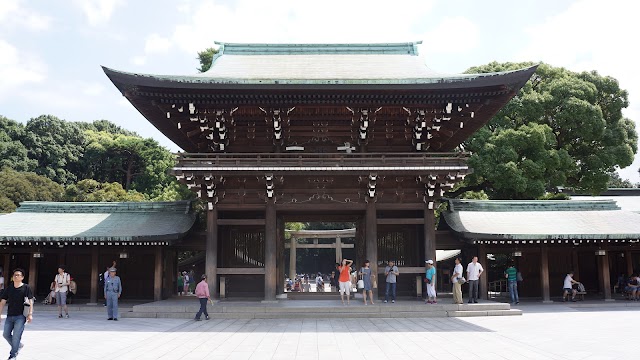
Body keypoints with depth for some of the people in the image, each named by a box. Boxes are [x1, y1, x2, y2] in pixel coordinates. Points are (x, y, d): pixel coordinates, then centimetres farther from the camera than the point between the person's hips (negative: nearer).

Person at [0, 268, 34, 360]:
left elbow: (30, 301, -7)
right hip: (10, 315, 5)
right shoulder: (9, 288, 8)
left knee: (16, 336, -9)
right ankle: (18, 345, 31)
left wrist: (30, 314, -15)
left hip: (20, 316, -5)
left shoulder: (26, 288, -4)